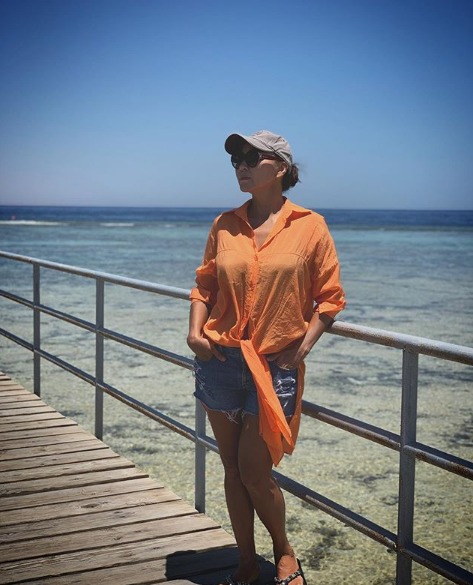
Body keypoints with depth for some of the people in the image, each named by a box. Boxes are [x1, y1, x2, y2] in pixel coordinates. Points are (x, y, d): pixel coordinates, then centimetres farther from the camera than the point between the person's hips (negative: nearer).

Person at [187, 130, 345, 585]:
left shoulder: (309, 226, -2)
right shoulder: (225, 225, 6)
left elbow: (329, 297, 1)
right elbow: (205, 284, 13)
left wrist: (302, 348, -8)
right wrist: (195, 330, -2)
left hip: (275, 367, -3)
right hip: (219, 361, 4)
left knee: (255, 474, -3)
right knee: (233, 470, 11)